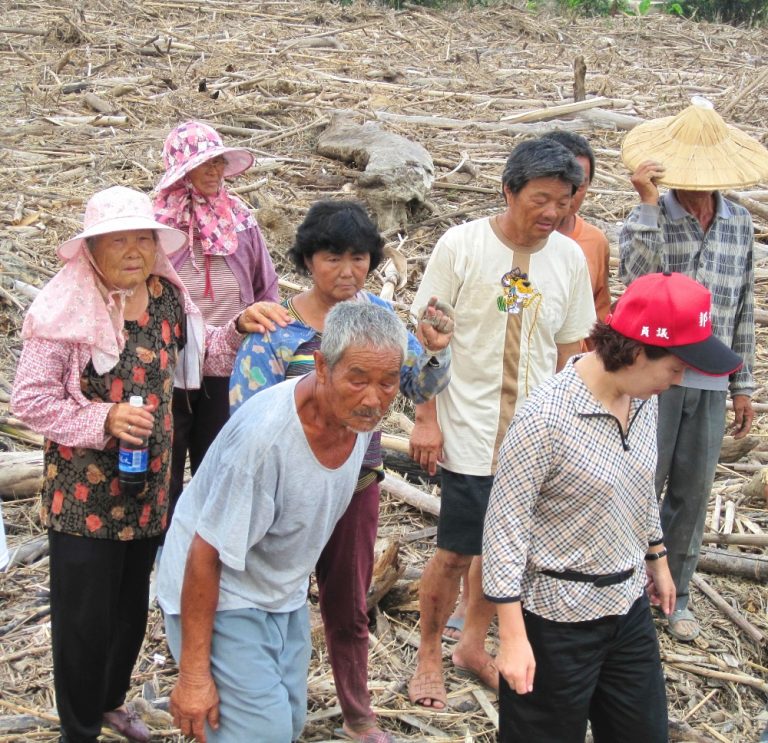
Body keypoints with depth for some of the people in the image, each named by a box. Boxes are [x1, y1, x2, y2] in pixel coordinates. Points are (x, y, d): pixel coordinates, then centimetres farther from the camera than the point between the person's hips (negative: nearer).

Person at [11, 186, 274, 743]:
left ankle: (111, 698, 46)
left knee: (132, 606, 22)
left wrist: (240, 330, -6)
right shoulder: (67, 309, -17)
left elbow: (204, 353, 14)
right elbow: (30, 399, -16)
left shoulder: (166, 296, 0)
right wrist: (104, 420, -26)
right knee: (85, 616, 5)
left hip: (149, 487, 6)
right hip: (83, 497, -6)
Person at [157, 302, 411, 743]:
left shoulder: (360, 414, -11)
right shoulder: (265, 435, -34)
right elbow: (206, 555, -27)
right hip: (222, 596, -7)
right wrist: (193, 674, -23)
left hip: (286, 594, 8)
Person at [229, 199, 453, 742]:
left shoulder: (379, 314, -4)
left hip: (359, 483, 3)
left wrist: (435, 352, -23)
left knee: (349, 608, 20)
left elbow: (421, 388, -3)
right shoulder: (278, 327, -16)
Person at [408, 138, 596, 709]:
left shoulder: (570, 257, 1)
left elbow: (569, 349, 9)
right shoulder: (462, 246, -10)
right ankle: (429, 656, 23)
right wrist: (426, 419, -9)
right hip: (470, 434, -4)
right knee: (456, 553, 2)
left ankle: (473, 645, 35)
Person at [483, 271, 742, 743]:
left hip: (630, 606, 7)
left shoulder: (643, 401, -2)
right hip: (559, 618, -7)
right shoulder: (545, 420, -25)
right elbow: (505, 526, -20)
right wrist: (513, 638, -20)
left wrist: (658, 559, 25)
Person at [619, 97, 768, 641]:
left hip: (711, 385, 4)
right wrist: (649, 201, -26)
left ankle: (675, 595, 27)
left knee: (693, 494, 12)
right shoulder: (651, 215, -7)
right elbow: (638, 276, -27)